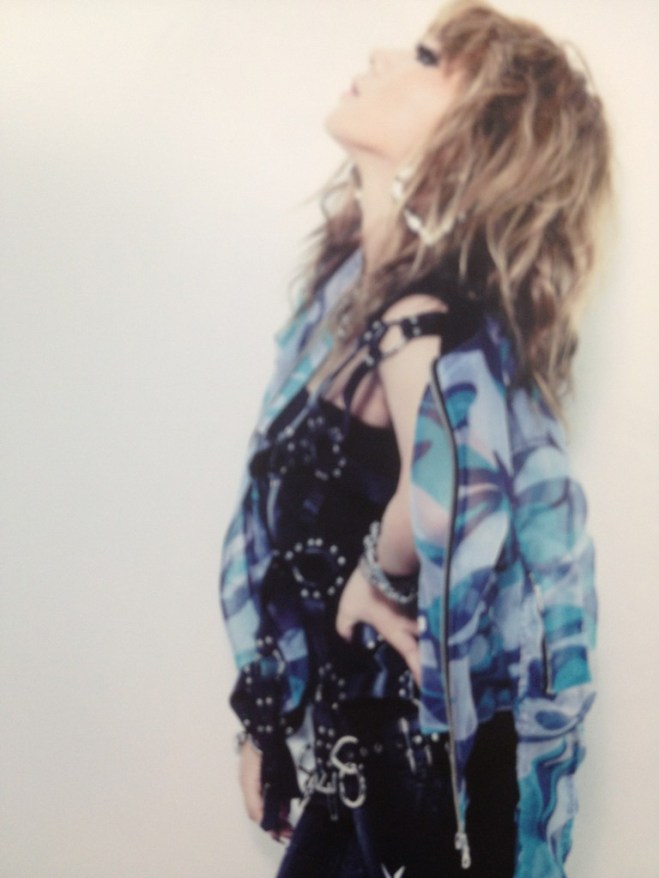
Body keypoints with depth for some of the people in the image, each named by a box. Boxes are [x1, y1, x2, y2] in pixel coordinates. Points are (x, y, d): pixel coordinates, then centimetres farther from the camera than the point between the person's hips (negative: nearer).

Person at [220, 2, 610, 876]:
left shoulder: (420, 315, -24)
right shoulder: (360, 283, 2)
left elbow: (445, 500, -48)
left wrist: (379, 580, -26)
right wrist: (269, 717, 15)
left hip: (416, 758, -7)